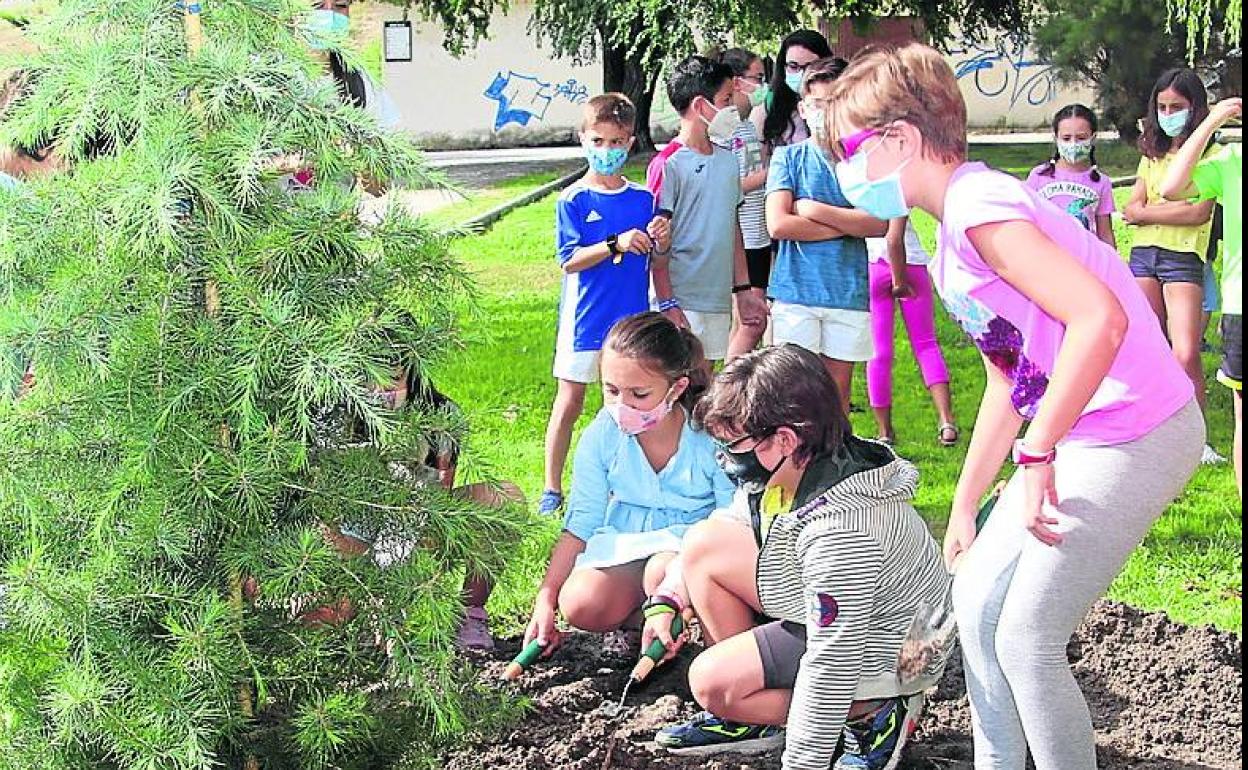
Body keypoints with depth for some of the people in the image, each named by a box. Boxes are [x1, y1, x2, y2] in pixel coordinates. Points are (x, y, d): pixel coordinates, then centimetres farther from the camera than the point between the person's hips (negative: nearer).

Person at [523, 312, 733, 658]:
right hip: (623, 544, 3)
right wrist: (546, 599, -11)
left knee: (664, 571, -38)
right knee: (580, 605, -26)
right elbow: (579, 526, -3)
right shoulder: (602, 436, -10)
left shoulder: (711, 435, -19)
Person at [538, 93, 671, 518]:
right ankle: (552, 489, 12)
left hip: (631, 317, 3)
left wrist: (661, 240, -12)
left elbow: (655, 259, 11)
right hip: (585, 319, -3)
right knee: (570, 402, 3)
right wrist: (617, 244, -26)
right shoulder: (573, 200, -7)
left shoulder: (642, 198, 4)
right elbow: (570, 260, -14)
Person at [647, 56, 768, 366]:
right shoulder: (668, 164, -10)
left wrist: (743, 290, 18)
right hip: (682, 303, -7)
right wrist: (667, 305, -15)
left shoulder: (727, 159, 13)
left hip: (718, 302, 7)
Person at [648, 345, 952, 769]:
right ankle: (745, 718, 7)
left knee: (711, 682, -18)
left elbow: (831, 663, -32)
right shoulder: (778, 472, -9)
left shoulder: (837, 529, -36)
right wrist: (666, 600, 1)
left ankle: (873, 714, -5)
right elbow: (721, 537, 12)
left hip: (884, 651, -9)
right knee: (704, 544, -1)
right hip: (835, 618, 9)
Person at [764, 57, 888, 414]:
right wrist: (848, 224, -6)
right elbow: (778, 224, -9)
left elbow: (879, 224, -8)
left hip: (849, 292, 1)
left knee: (838, 392, 8)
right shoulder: (788, 157, 4)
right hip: (796, 291, -1)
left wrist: (815, 210, -10)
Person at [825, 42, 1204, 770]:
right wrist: (966, 505, 22)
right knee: (979, 600, 15)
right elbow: (1009, 378, 19)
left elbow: (1100, 319, -30)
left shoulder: (979, 207, -18)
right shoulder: (956, 234, 13)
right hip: (1081, 435, 10)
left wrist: (1037, 453, -24)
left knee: (1026, 638, -7)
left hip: (1135, 433, -10)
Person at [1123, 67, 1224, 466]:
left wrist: (1147, 211, -5)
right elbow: (1132, 209, 10)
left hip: (1183, 258, -5)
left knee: (1186, 355, -13)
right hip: (1143, 255, 5)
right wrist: (1175, 208, -8)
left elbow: (1200, 213, -13)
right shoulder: (1152, 155, 17)